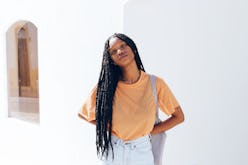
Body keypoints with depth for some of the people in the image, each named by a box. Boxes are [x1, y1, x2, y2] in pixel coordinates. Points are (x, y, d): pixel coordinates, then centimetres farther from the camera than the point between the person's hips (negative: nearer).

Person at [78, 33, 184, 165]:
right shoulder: (106, 86, -9)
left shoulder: (155, 83, -11)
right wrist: (108, 127, -6)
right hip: (112, 152, 1)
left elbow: (178, 116, -3)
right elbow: (83, 113, 3)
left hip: (142, 152, 0)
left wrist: (148, 132, -6)